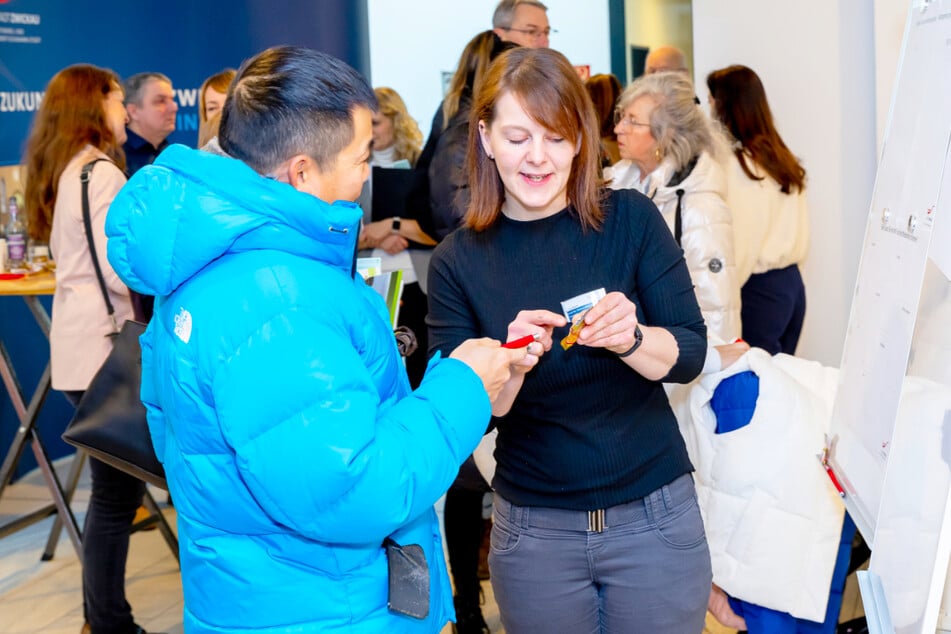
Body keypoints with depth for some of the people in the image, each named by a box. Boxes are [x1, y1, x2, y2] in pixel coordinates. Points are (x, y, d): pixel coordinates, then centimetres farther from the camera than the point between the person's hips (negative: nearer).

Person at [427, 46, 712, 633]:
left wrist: (631, 339, -27)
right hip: (534, 533, 1)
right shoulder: (458, 261, -5)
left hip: (655, 516, 0)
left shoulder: (632, 220, -6)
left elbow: (691, 354, -6)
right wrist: (510, 366, -26)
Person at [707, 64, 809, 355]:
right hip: (792, 282, 8)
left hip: (758, 288, -8)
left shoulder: (734, 164, -14)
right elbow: (802, 239, 14)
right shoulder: (783, 158, 11)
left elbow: (738, 243, -15)